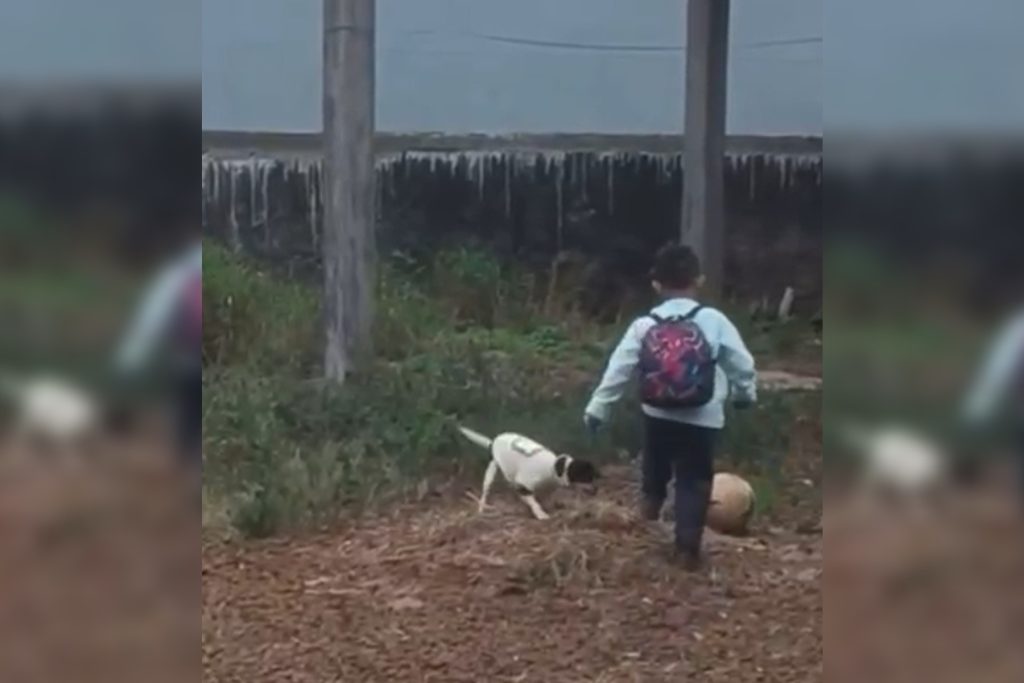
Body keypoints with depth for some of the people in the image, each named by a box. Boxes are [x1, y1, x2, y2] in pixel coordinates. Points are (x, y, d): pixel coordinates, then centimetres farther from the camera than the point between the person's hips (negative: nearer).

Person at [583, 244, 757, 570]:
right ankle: (687, 546, 4)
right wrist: (745, 394, 21)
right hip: (702, 418, -2)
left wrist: (596, 408, 6)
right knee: (694, 482, 7)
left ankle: (652, 499, 49)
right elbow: (742, 364, 2)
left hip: (658, 414, 2)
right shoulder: (714, 321, -6)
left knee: (656, 462, 32)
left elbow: (618, 369, -1)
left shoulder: (644, 325, -2)